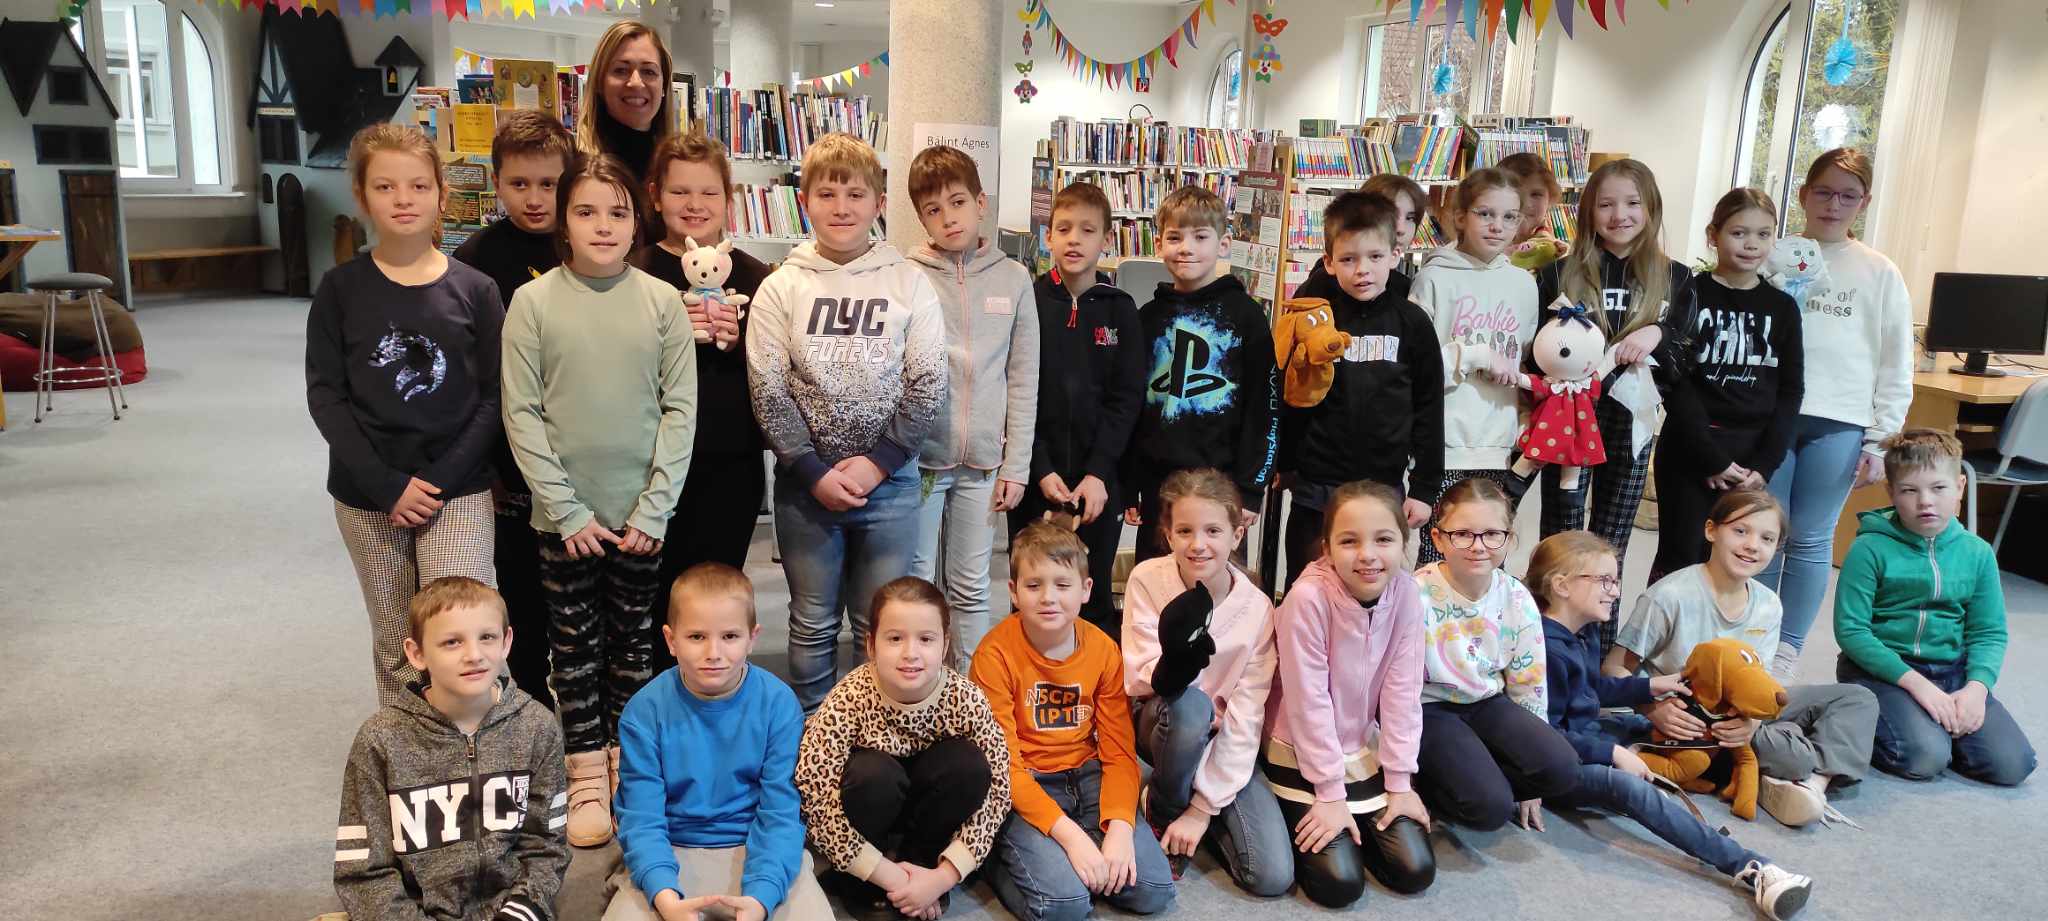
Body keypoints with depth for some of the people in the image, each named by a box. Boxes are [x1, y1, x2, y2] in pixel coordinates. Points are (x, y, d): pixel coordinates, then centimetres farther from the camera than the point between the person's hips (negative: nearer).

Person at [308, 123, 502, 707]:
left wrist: (441, 478, -12)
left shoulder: (474, 289, 0)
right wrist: (385, 484, -12)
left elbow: (493, 395, -2)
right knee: (396, 648, 11)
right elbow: (325, 395, -2)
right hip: (368, 497, 1)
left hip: (458, 491, -1)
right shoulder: (342, 289, 1)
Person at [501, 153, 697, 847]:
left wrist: (654, 508, -7)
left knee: (635, 640, 12)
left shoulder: (662, 301, -2)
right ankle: (587, 777, 20)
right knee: (575, 644, 8)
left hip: (642, 513, 1)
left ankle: (628, 760, 28)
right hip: (565, 515, -1)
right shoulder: (533, 302, -4)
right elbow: (521, 413, -5)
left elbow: (680, 409, -2)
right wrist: (568, 510, -9)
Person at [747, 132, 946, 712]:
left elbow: (929, 385, -3)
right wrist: (814, 472, -10)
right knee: (813, 622, 12)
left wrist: (877, 463, -10)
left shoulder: (909, 283, 0)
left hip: (889, 481, 0)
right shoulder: (781, 288, 1)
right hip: (806, 482, 0)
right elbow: (767, 389, -3)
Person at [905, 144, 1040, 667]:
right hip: (919, 456, -2)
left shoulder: (1013, 279, 3)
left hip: (983, 461, 2)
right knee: (915, 583, 8)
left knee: (971, 588, 11)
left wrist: (1015, 466, 1)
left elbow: (1023, 380, 4)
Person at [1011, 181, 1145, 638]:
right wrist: (1042, 471, -11)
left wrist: (1098, 472, -11)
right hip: (1035, 477, 0)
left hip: (1099, 481, 1)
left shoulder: (1119, 309, 3)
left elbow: (1126, 398, -1)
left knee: (1094, 598, 7)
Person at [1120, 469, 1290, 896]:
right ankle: (1164, 809, -8)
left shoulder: (1257, 608, -15)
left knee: (1273, 876, -16)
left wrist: (1203, 808, -17)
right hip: (1158, 719, -1)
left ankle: (1193, 810, 13)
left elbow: (1246, 716, -15)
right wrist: (1173, 670, -42)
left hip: (1222, 740, 1)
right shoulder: (1147, 579, -16)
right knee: (1190, 704, -39)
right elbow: (1139, 676, -16)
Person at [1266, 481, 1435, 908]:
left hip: (1365, 752, 4)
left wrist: (1399, 782, -6)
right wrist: (1331, 794, -15)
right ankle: (1309, 820, 17)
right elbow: (1308, 702, -21)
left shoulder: (1405, 593, -14)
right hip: (1303, 756, -4)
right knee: (1340, 883, -12)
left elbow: (1402, 693, -8)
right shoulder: (1309, 597, -27)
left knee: (1416, 871, -2)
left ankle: (1353, 825, 24)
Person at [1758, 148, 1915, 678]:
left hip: (1838, 423, 0)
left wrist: (1880, 440, 1)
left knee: (1811, 539, 5)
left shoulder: (1880, 273, 7)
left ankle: (1787, 651, 16)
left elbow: (1896, 366, 7)